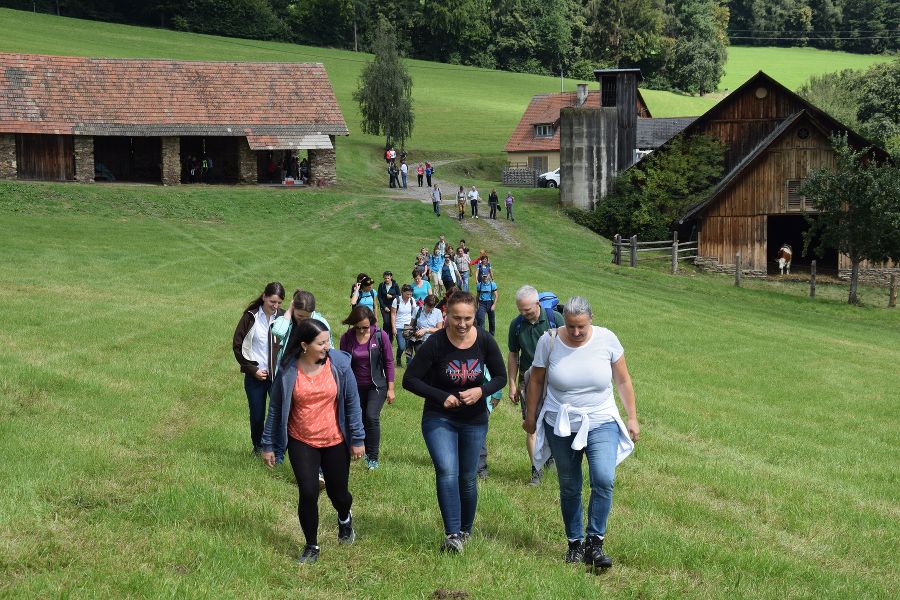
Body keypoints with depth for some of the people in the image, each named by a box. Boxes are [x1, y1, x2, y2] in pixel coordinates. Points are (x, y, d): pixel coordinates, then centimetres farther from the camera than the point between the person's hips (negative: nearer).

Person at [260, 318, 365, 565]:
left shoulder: (339, 364, -13)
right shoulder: (288, 370, -12)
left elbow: (352, 402, -4)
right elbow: (275, 408, -1)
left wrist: (358, 439, -2)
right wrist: (268, 445, 3)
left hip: (335, 441, 1)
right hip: (301, 442, 0)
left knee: (338, 492, 11)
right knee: (308, 493, -7)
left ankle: (345, 519, 48)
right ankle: (311, 546, 16)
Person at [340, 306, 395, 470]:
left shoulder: (380, 335, -12)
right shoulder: (346, 338, -8)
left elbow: (389, 362, -6)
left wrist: (391, 389, -5)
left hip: (377, 385, -3)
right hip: (356, 387, 3)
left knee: (372, 417, -16)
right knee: (360, 420, 8)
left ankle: (373, 457, -7)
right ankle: (367, 451, 27)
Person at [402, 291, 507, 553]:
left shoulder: (485, 342, -10)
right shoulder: (435, 343, -17)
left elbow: (500, 377, 2)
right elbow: (409, 379, -12)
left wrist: (481, 391, -18)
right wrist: (442, 397, -22)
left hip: (475, 420, 3)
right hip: (439, 418, -3)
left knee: (468, 478, 11)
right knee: (447, 472, -21)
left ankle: (465, 530, 32)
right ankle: (452, 534, -19)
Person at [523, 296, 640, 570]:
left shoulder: (607, 339, -8)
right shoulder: (549, 341, -10)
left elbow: (623, 381, 2)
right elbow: (536, 381, 4)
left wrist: (632, 418, 4)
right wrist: (530, 416, 11)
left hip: (601, 423, -1)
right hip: (561, 425, 1)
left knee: (603, 479, -20)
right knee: (569, 488, 9)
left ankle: (594, 544, -10)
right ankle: (575, 544, 25)